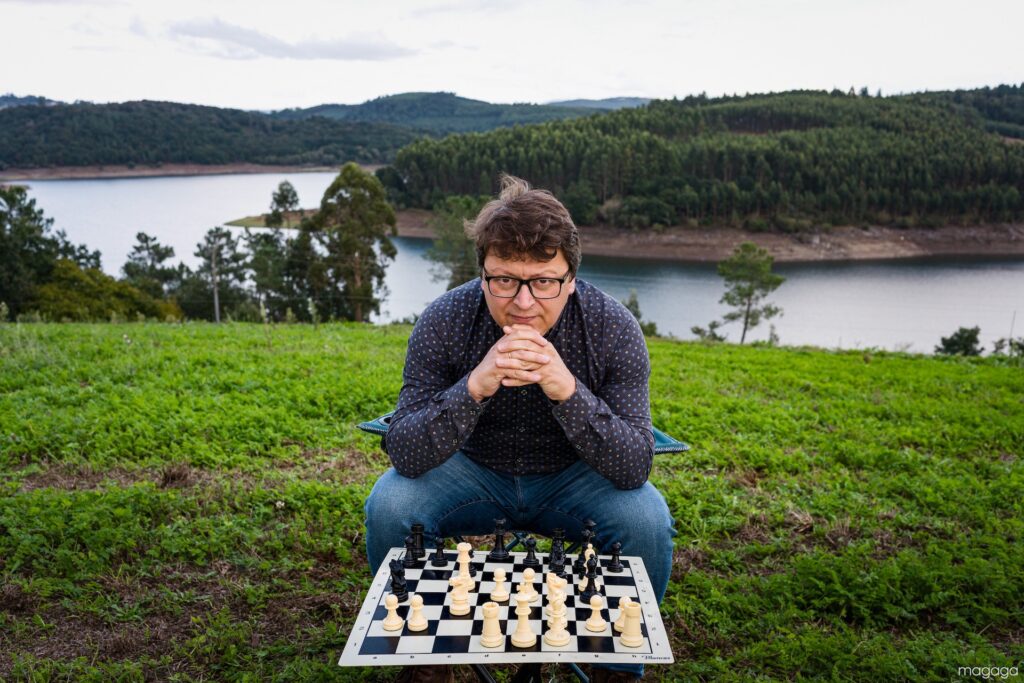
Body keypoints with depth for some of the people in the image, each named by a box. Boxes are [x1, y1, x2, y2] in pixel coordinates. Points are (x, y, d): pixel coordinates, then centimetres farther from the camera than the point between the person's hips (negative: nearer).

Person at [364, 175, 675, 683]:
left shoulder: (613, 329, -22)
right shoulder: (443, 323, -21)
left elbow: (635, 466, -25)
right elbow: (404, 455, -25)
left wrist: (567, 390, -42)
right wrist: (475, 387, -42)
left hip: (572, 482, 0)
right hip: (473, 474, 1)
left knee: (646, 519, -27)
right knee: (389, 506, -25)